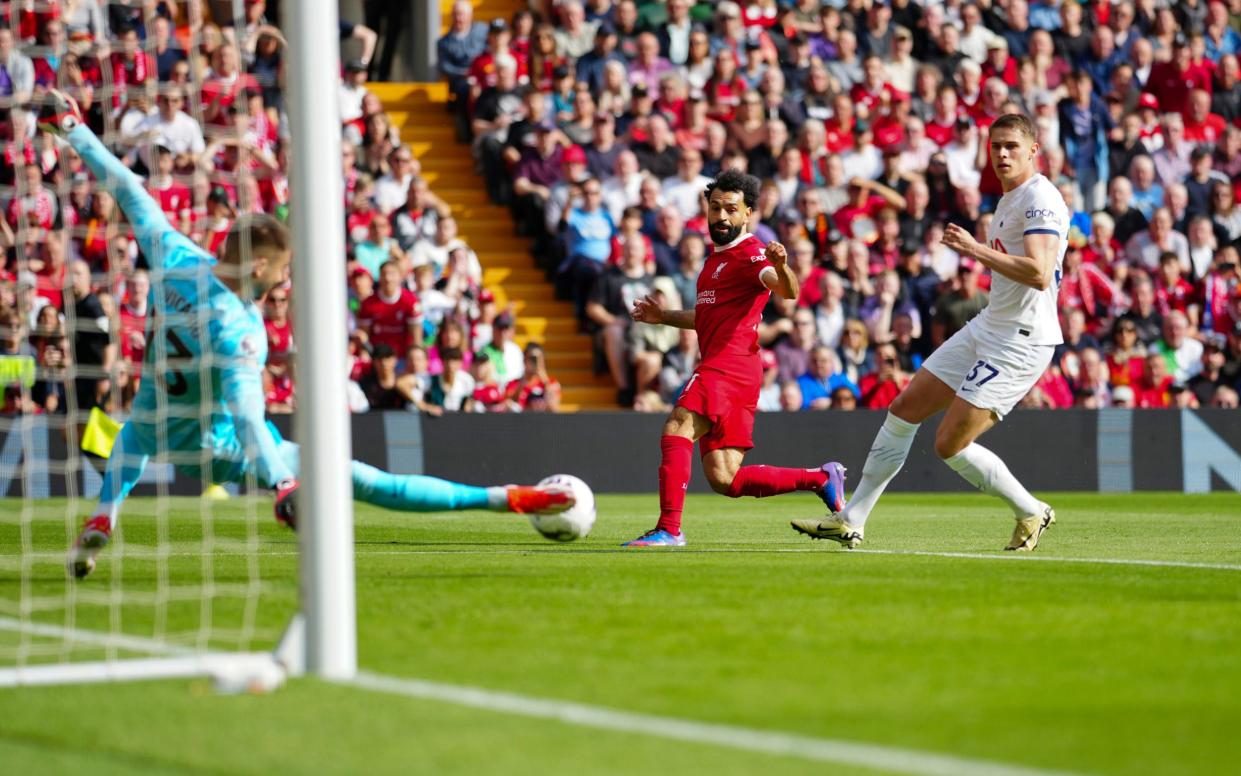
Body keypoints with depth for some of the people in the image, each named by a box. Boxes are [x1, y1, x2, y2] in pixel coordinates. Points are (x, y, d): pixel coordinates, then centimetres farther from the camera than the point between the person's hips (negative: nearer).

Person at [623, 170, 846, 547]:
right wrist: (663, 316, 29)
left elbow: (787, 291, -27)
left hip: (730, 363, -10)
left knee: (676, 428, -26)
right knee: (725, 480, 5)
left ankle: (669, 528, -32)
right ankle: (821, 478, 16)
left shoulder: (749, 254, -6)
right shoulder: (717, 255, 25)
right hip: (717, 365, 10)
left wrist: (780, 268, -48)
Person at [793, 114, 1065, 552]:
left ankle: (1031, 513, 10)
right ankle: (851, 521, 17)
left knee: (951, 445, -11)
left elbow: (1039, 273, -28)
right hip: (986, 329, 10)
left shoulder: (1040, 197, -16)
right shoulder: (1008, 200, 15)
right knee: (905, 410, 9)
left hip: (1021, 342, -10)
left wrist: (978, 250, -25)